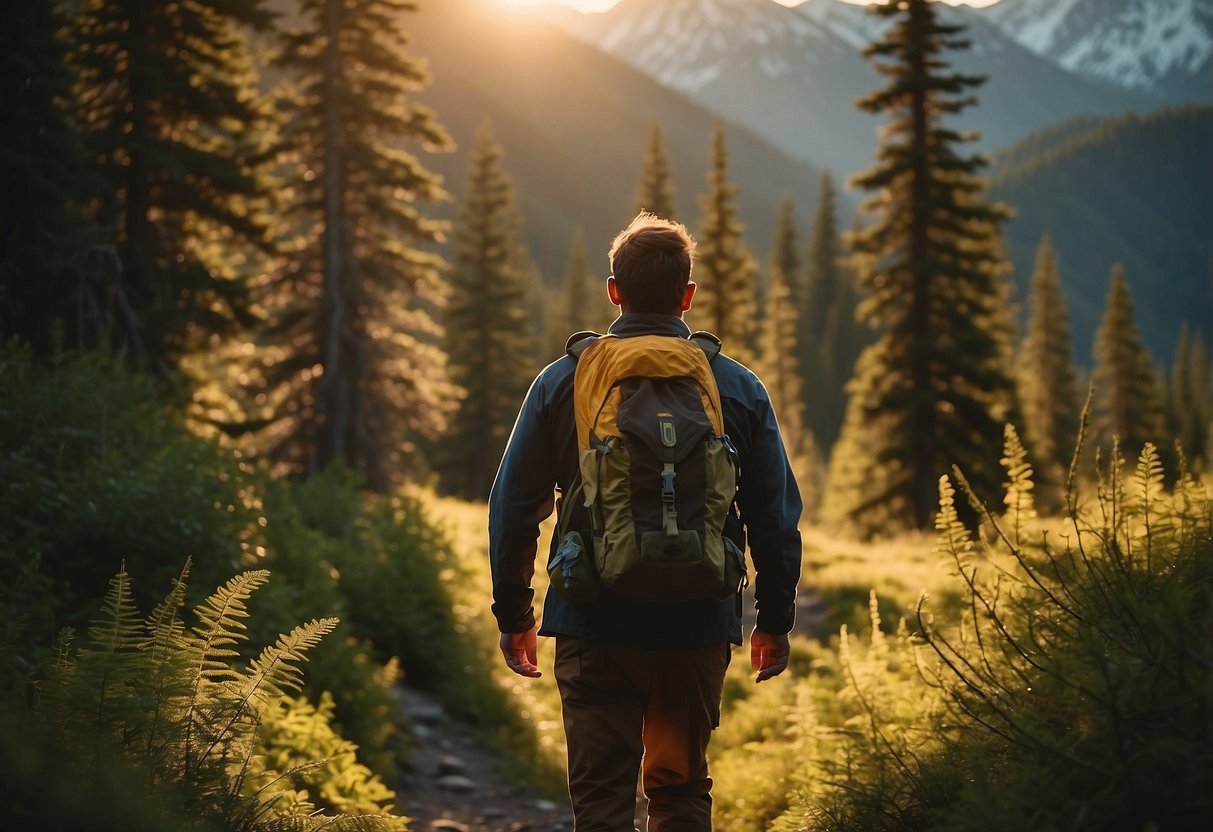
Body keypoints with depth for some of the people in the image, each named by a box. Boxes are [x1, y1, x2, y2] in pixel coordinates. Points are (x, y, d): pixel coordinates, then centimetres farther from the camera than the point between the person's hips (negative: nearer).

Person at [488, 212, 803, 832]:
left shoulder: (562, 382, 0)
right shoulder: (738, 388, 2)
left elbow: (514, 507, 2)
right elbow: (776, 517, 5)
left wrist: (512, 616, 12)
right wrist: (774, 621, 15)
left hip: (593, 626, -1)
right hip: (699, 629, 2)